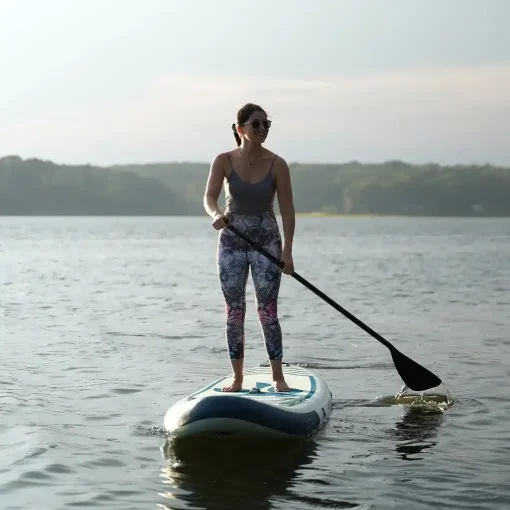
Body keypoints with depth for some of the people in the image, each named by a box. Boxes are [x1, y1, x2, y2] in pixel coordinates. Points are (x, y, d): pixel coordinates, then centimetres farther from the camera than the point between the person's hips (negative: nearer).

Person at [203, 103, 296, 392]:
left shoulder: (277, 165, -6)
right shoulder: (224, 161, -5)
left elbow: (287, 208, -7)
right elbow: (209, 197, -15)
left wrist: (287, 250, -14)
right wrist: (216, 215, -39)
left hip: (266, 241, -1)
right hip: (232, 241, 1)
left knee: (268, 311, -6)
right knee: (234, 313, 4)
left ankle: (278, 377, 2)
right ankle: (237, 379, 11)